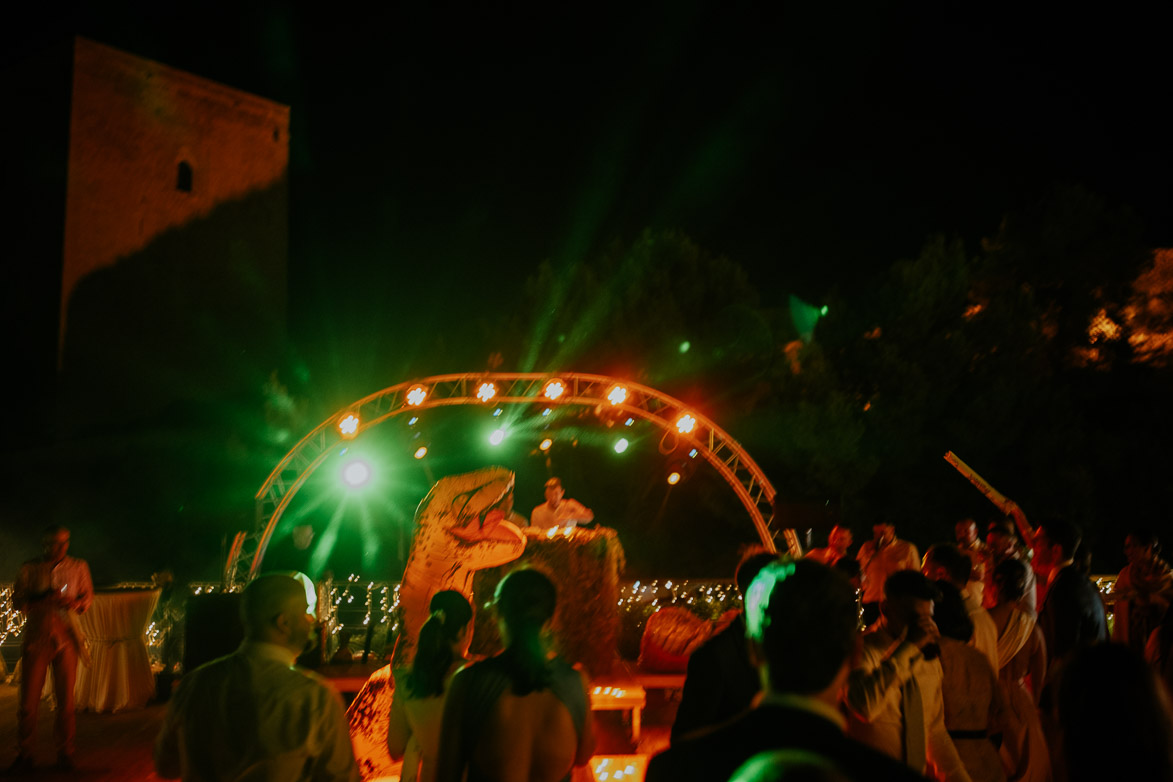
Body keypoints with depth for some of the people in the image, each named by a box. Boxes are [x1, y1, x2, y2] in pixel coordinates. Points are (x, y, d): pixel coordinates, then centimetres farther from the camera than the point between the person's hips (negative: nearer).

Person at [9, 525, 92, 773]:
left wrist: (75, 602, -8)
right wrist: (42, 598, -15)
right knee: (28, 700, -3)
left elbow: (88, 596, 14)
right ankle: (24, 755, 9)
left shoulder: (78, 567, 10)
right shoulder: (29, 568, 7)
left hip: (66, 639, 1)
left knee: (65, 701, 1)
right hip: (36, 638, -1)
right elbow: (17, 601, 3)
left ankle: (65, 755, 11)